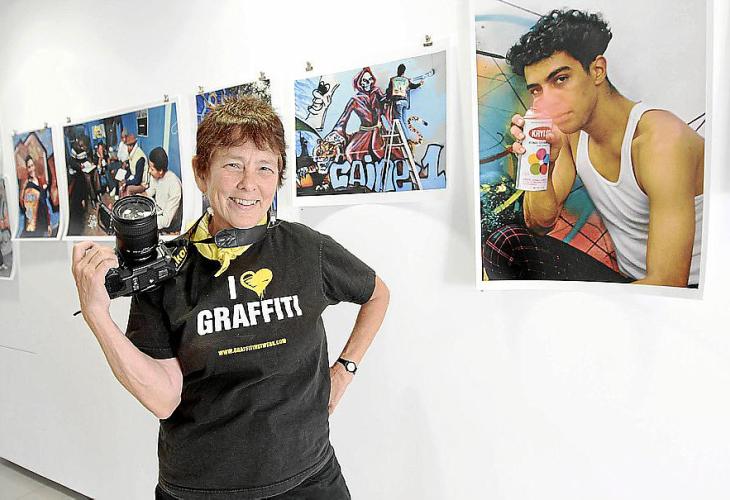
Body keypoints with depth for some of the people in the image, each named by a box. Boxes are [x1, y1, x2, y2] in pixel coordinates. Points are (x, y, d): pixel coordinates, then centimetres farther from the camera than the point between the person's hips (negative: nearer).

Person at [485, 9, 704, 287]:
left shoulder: (661, 140, -22)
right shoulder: (570, 129, -2)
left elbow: (667, 284, -25)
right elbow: (540, 224, 1)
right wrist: (542, 167, -18)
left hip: (687, 290, -6)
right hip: (628, 281, 6)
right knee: (504, 243, -8)